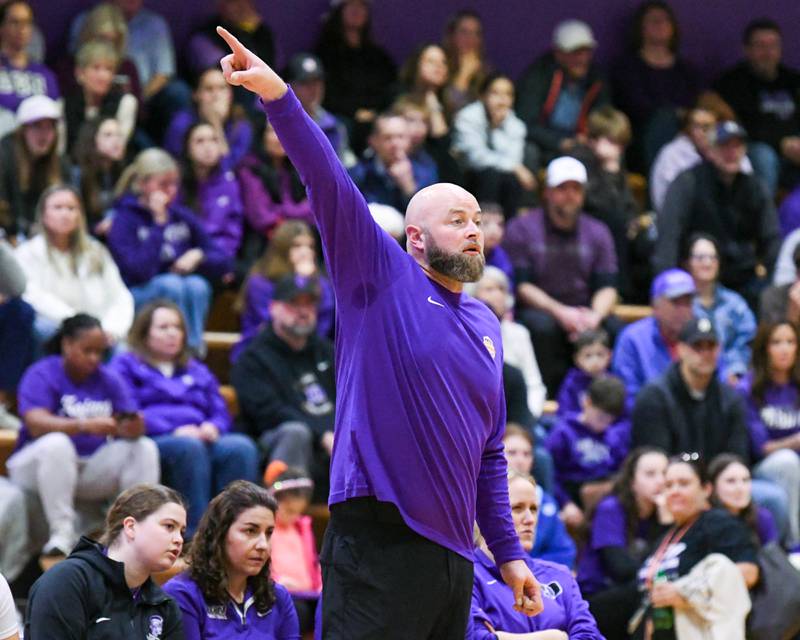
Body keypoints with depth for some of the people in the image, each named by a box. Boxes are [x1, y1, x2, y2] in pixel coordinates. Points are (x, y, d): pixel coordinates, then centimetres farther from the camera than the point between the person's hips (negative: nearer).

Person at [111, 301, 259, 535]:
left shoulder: (197, 371, 34)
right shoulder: (126, 365, 16)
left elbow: (221, 413, 24)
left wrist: (213, 427, -2)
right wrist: (173, 431, -14)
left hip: (199, 438, 5)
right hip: (153, 442, -5)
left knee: (241, 447, -28)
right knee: (188, 447, -39)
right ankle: (195, 531, -44)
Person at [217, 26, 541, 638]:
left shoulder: (486, 325, 19)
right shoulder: (383, 279, 2)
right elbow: (330, 186, -12)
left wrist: (508, 553, 18)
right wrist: (279, 98, -25)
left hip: (451, 551, 7)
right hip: (380, 536, -7)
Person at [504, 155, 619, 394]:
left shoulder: (598, 232, 12)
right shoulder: (521, 229, 1)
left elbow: (607, 287, 5)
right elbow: (520, 285, -7)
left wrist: (594, 316, -18)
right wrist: (560, 312, -20)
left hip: (583, 314, 3)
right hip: (538, 310, -3)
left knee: (613, 327, -27)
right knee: (542, 325, -36)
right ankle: (550, 394, -22)